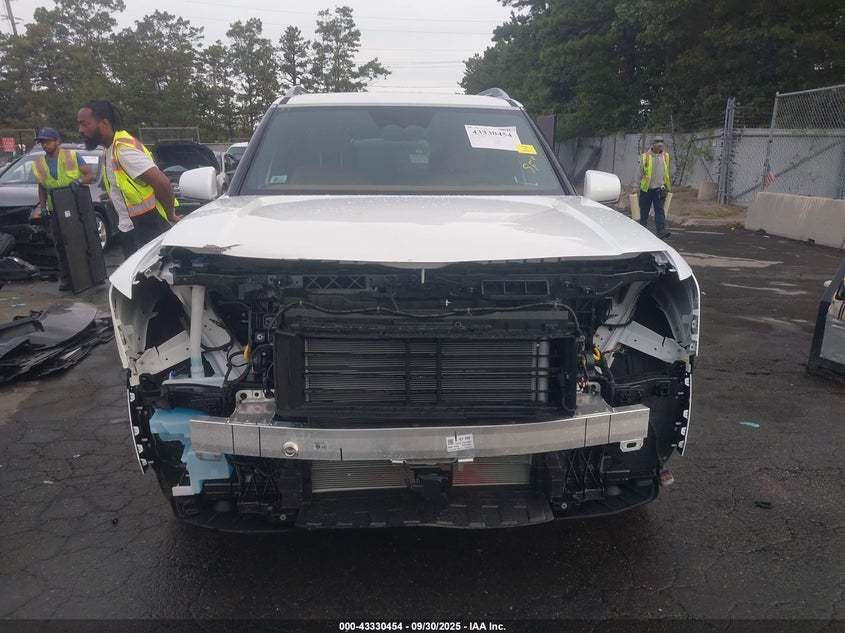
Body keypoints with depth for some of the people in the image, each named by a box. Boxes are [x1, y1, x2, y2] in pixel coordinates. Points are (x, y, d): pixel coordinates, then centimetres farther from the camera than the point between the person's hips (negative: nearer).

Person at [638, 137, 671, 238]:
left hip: (659, 189, 2)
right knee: (644, 211, 8)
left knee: (660, 210, -7)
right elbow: (639, 173, 0)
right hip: (645, 189, -1)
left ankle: (661, 230, -13)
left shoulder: (665, 156, 7)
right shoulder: (645, 156, -3)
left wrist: (668, 187, 19)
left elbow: (666, 173, 16)